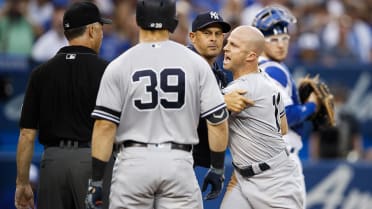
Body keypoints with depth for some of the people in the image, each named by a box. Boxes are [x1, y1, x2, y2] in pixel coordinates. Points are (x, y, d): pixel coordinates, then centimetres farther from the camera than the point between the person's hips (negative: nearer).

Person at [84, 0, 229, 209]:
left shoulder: (118, 66, -2)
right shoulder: (195, 62, 2)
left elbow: (105, 126, -6)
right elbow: (218, 121, 1)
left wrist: (96, 181, -1)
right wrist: (217, 169, 12)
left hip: (134, 160, -1)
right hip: (179, 161, 1)